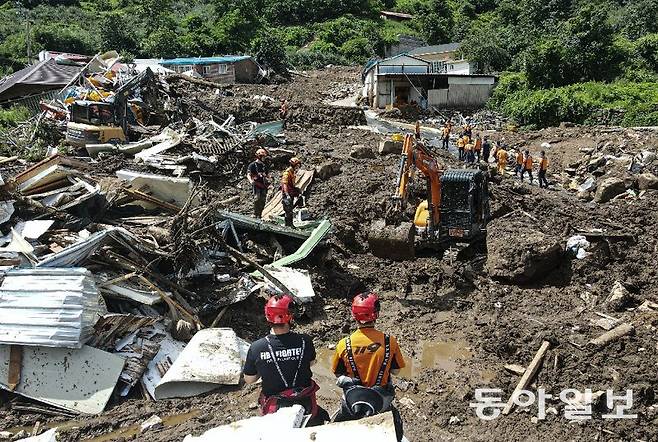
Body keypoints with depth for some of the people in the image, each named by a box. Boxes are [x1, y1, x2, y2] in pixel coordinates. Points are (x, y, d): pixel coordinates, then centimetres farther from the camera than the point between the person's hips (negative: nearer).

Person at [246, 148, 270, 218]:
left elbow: (267, 175, 25)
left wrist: (268, 182, 9)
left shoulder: (264, 165, 16)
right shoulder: (252, 165, -2)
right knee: (257, 199, -17)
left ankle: (259, 215, 12)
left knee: (263, 201, 4)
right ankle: (255, 214, -11)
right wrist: (251, 181, -30)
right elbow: (248, 175, -10)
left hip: (263, 186, 6)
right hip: (256, 185, -6)